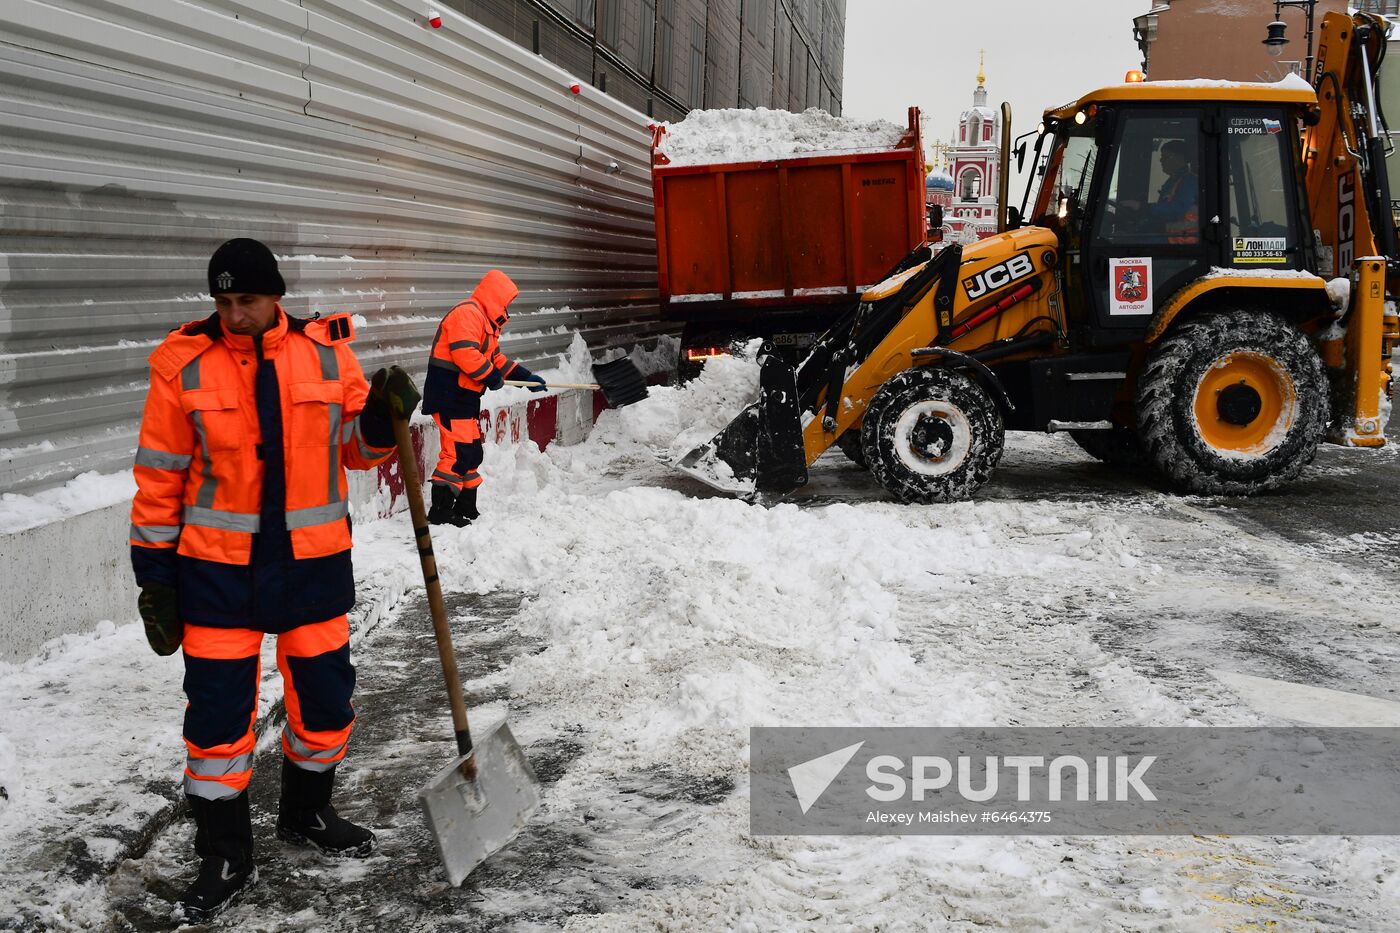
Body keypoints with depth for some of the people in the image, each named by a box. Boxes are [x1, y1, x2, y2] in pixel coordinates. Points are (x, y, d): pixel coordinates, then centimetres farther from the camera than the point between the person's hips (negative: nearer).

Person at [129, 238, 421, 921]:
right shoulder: (184, 364, -6)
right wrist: (154, 575, -2)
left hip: (313, 561, 3)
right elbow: (160, 477, -1)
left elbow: (355, 450, 10)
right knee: (218, 711, 2)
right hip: (217, 567, -2)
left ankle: (305, 814, 39)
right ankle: (224, 858, 20)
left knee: (325, 697, 14)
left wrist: (381, 419, -11)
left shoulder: (325, 352, 0)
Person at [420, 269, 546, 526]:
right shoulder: (467, 313, -14)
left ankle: (466, 509, 23)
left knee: (472, 453, 14)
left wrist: (526, 377, 19)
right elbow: (465, 353, -25)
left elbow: (496, 358, 27)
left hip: (464, 397, 11)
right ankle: (440, 512, -11)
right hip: (449, 393, -11)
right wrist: (491, 377, -15)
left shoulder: (485, 320, 22)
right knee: (458, 452, -13)